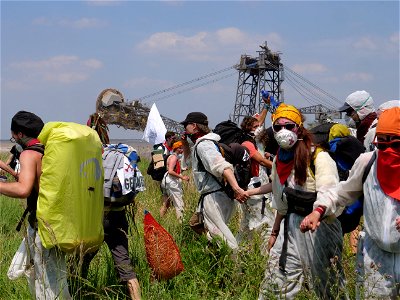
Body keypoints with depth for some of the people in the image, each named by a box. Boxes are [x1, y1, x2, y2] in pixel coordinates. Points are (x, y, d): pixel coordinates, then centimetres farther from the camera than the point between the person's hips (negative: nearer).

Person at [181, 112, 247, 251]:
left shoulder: (203, 144, -12)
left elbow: (222, 166, -26)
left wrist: (236, 188, -38)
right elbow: (188, 159, 39)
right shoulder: (201, 143, 20)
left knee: (219, 233, -12)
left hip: (213, 196, -10)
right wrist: (185, 143, 19)